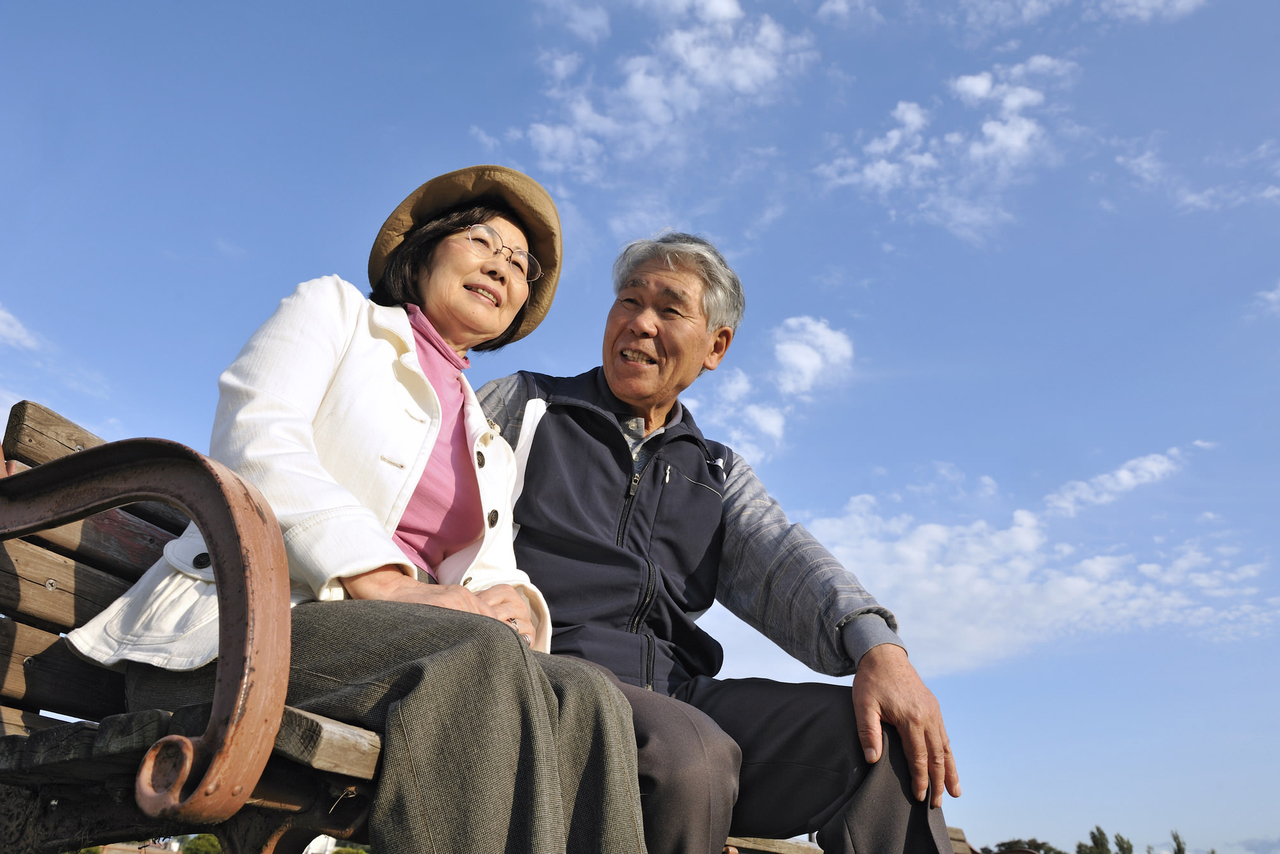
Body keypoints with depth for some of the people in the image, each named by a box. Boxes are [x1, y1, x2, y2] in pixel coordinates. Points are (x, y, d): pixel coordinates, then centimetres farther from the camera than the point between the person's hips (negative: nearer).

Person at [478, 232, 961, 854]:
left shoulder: (718, 475, 22)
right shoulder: (523, 405, 14)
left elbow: (784, 564, 5)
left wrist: (877, 645, -16)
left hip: (674, 695, 4)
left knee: (886, 742, -16)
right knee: (690, 753, -33)